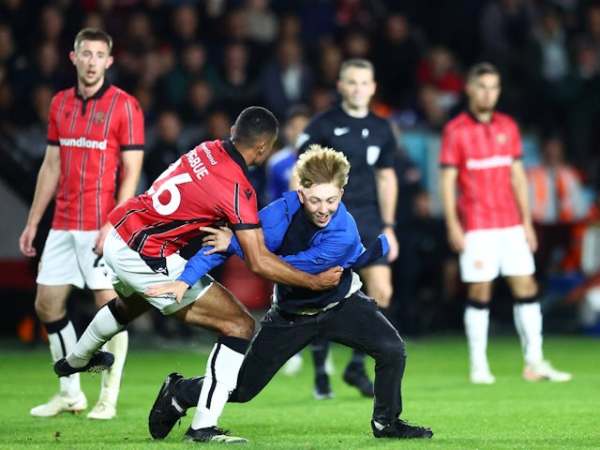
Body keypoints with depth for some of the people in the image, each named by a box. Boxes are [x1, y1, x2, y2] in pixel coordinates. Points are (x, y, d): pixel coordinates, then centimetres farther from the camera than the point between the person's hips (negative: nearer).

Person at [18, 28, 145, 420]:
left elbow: (131, 172, -9)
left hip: (104, 227, -6)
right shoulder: (60, 104, 12)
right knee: (47, 304, 7)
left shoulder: (124, 106, -5)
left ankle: (109, 398, 3)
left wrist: (114, 224, -18)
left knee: (110, 305, -6)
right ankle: (70, 393, 18)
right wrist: (33, 221, 15)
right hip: (63, 224, 6)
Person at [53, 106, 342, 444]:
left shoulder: (209, 149, 1)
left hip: (118, 234, 9)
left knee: (133, 303, 43)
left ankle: (76, 360, 70)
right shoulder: (238, 188, -21)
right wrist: (314, 282, -15)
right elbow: (259, 262, -21)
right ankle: (204, 426, -10)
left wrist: (227, 233, 4)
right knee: (240, 326, -7)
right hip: (147, 259, -9)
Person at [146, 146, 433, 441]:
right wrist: (185, 280, -29)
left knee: (392, 349, -21)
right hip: (291, 313, 0)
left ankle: (386, 422, 4)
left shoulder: (344, 232, -32)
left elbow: (289, 268, -34)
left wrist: (236, 245, -33)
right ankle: (177, 394, 31)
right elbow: (221, 241, -21)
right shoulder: (283, 213, -27)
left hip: (340, 305, 0)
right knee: (241, 389, 2)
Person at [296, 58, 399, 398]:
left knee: (381, 292, -6)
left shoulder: (382, 130, 10)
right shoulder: (323, 126, -3)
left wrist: (388, 227, 14)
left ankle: (357, 366, 9)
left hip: (369, 221, 4)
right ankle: (320, 373, 12)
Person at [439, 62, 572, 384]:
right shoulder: (455, 130, -3)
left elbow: (518, 176, 14)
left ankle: (534, 362, 3)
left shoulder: (507, 126, 11)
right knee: (479, 293, -3)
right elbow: (448, 181, -3)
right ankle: (478, 366, 5)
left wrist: (527, 221, 10)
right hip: (476, 227, -4)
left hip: (511, 224, 5)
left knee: (526, 288, 0)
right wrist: (453, 225, -10)